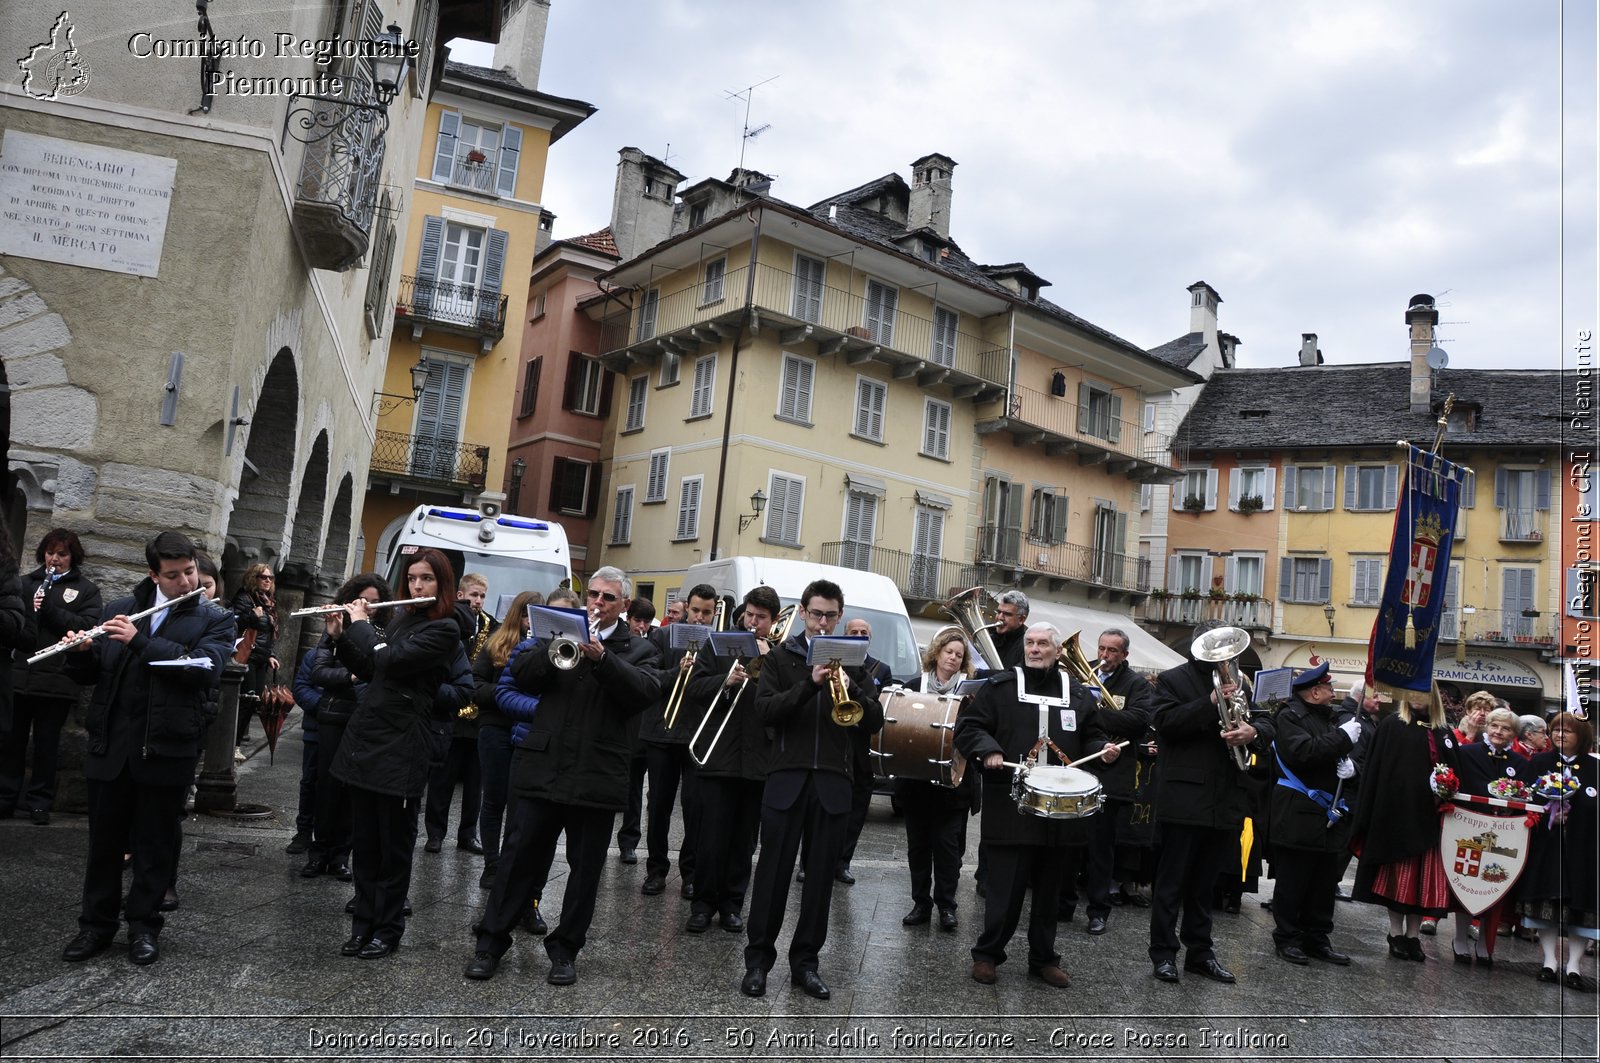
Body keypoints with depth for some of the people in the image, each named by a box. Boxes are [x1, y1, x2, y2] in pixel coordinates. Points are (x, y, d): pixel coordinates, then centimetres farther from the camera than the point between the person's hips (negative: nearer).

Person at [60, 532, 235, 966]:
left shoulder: (215, 619, 1)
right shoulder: (118, 610, 10)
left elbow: (205, 668, -17)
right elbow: (91, 674, 11)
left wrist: (139, 641, -21)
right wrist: (80, 652, -11)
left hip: (167, 748, -2)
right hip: (111, 744, 3)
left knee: (155, 843, 8)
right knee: (105, 839, 11)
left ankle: (143, 925, 23)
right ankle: (97, 924, 25)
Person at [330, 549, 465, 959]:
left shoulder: (445, 629, -11)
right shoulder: (401, 618, 13)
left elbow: (388, 660, -21)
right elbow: (368, 669, 18)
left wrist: (361, 624, -7)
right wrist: (340, 636, 6)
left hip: (400, 748, -7)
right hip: (365, 739, 7)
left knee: (394, 845, 5)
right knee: (364, 843, 13)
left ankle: (388, 929, 17)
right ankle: (364, 923, 23)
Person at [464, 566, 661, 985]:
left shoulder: (638, 650, 6)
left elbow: (647, 691, -14)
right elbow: (521, 676, 0)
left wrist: (602, 656, -25)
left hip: (597, 777, -1)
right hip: (544, 768, 1)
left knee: (585, 867, 8)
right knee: (520, 857, 6)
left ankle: (565, 948, 22)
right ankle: (491, 941, 20)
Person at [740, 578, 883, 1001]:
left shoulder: (854, 662, 9)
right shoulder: (781, 658, 6)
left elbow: (875, 723, 1)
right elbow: (766, 709, -8)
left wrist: (851, 689, -17)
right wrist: (810, 683, -20)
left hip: (833, 780, 1)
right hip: (787, 776, -1)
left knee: (821, 875, 6)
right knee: (773, 870, 1)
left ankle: (805, 961, 17)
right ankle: (758, 958, 13)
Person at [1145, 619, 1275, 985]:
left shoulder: (1237, 682, 17)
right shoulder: (1173, 680, 1)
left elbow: (1266, 724, 9)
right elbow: (1165, 722, -14)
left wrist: (1253, 730, -15)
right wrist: (1210, 703, -22)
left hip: (1224, 800, 5)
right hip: (1183, 798, -5)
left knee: (1204, 883, 14)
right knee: (1171, 880, 2)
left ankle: (1199, 952, 22)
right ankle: (1163, 952, 9)